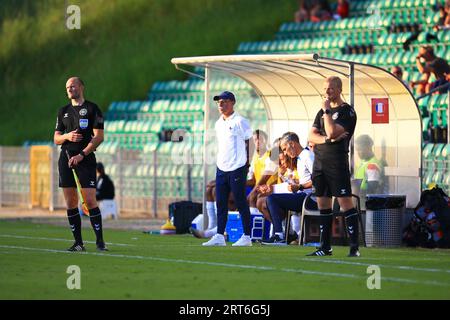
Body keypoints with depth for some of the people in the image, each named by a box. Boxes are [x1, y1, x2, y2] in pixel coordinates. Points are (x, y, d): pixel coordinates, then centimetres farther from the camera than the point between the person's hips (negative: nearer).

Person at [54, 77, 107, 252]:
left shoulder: (92, 109, 0)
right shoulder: (63, 111, 16)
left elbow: (99, 136, -6)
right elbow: (56, 138, 17)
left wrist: (81, 155, -14)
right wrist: (67, 136, -6)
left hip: (85, 159, -5)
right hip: (66, 158, 5)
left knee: (90, 200, -13)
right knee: (70, 203, 2)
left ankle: (100, 241, -9)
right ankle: (78, 242, 7)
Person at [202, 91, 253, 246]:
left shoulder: (240, 122, -8)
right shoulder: (218, 124, 14)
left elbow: (248, 144, -5)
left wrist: (246, 166, -7)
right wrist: (220, 162, 14)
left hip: (237, 168, -8)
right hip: (221, 168, 8)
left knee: (241, 202, -4)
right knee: (221, 203, 5)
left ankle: (247, 236, 1)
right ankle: (219, 236, 7)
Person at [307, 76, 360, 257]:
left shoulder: (347, 112, -5)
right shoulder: (322, 111, 18)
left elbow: (332, 132, -18)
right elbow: (311, 136, 8)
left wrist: (326, 111, -10)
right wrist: (327, 139, -10)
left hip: (337, 162, -8)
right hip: (319, 162, 8)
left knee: (345, 202, -11)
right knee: (322, 203, 9)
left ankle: (355, 247, -12)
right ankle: (325, 247, 15)